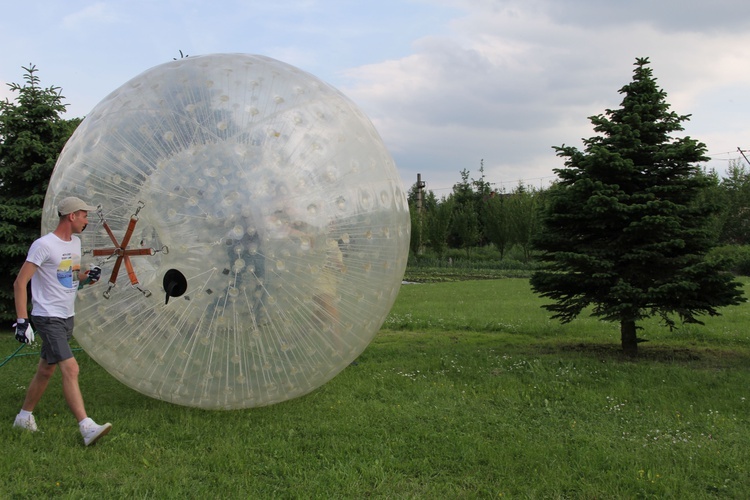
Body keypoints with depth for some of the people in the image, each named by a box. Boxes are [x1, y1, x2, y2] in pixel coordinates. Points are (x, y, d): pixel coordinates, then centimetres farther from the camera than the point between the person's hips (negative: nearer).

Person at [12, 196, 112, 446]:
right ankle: (86, 427, -20)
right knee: (70, 369, -17)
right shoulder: (44, 245, -15)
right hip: (48, 319, -9)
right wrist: (22, 321, -21)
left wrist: (88, 277, 0)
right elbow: (20, 283, -15)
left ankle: (24, 416, 32)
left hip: (67, 317, 9)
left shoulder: (75, 242, 11)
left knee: (46, 370, 16)